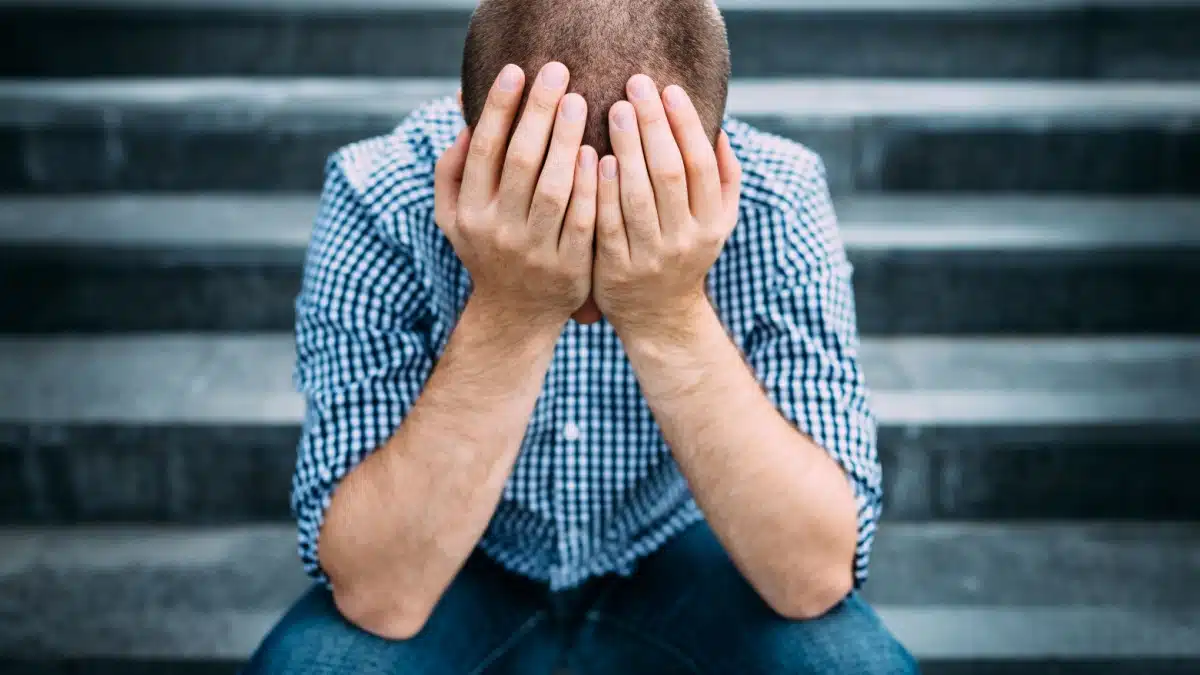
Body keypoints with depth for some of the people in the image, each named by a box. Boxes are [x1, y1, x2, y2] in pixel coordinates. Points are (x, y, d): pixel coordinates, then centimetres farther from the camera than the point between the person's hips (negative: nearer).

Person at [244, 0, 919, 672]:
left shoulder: (777, 204, -23)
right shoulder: (378, 202, -25)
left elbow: (817, 577, -26)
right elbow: (377, 596, -28)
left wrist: (674, 319, -38)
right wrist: (507, 317, -38)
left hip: (680, 566, 1)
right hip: (470, 574, 0)